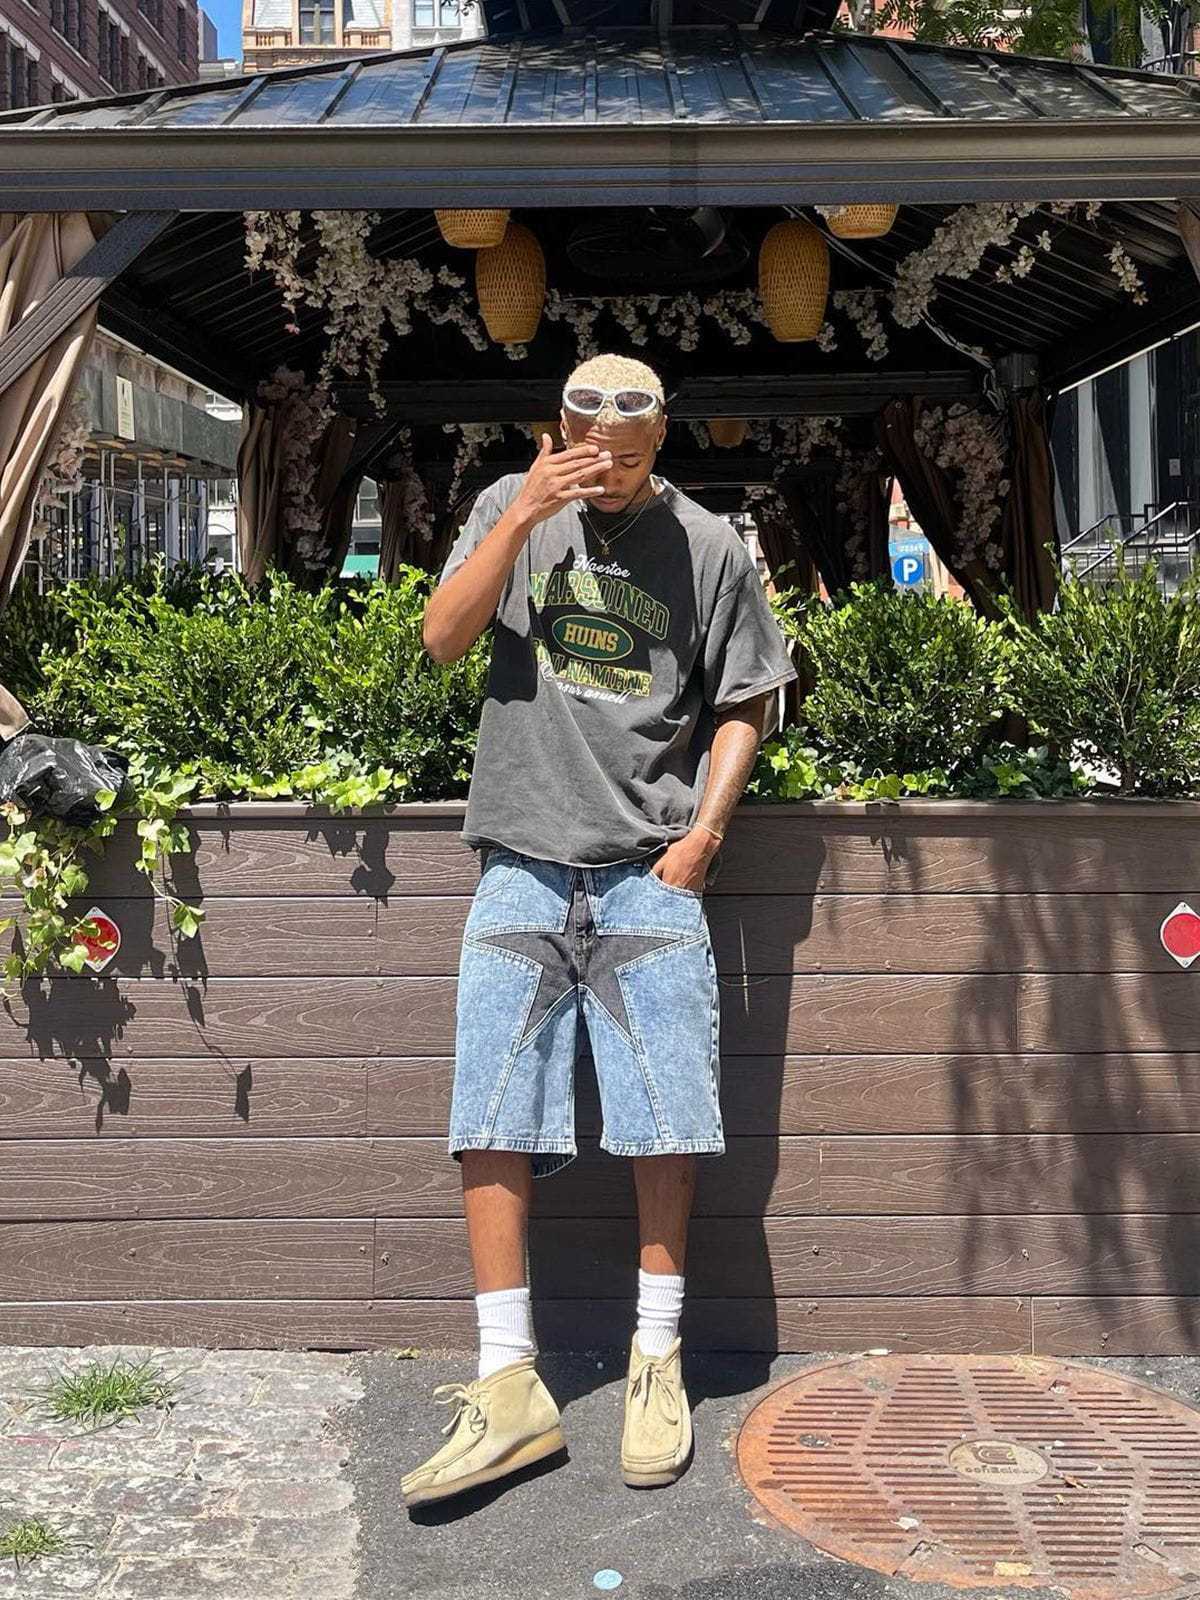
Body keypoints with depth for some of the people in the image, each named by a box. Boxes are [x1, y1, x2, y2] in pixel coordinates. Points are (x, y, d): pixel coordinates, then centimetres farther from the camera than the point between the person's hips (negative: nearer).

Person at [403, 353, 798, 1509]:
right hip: (522, 862, 1)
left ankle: (656, 1362, 16)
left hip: (650, 867, 0)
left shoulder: (708, 546, 6)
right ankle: (508, 1390, 4)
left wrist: (702, 831, -3)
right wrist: (523, 515, -10)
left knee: (665, 1117, -1)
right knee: (493, 1122, -3)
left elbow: (740, 708, 9)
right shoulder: (512, 508, 9)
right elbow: (442, 638, -2)